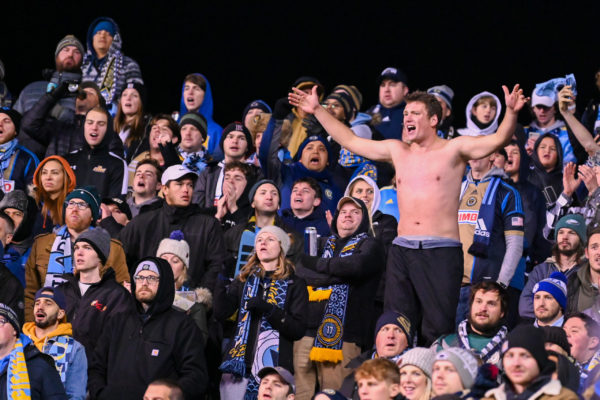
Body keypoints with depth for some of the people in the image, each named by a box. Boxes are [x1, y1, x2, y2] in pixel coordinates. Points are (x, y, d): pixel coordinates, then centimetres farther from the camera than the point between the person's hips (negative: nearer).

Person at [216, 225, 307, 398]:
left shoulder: (294, 284, 7)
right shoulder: (245, 279, 17)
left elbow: (298, 329, -3)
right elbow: (221, 313, 4)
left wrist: (268, 309, -14)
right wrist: (222, 283, -7)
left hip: (273, 367, -3)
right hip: (238, 364, 3)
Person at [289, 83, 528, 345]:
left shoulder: (453, 150, 2)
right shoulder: (397, 151, 16)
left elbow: (497, 140, -11)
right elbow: (350, 141, 23)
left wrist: (510, 113, -29)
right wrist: (318, 110, 23)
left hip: (441, 252, -5)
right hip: (402, 251, 5)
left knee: (438, 329, -10)